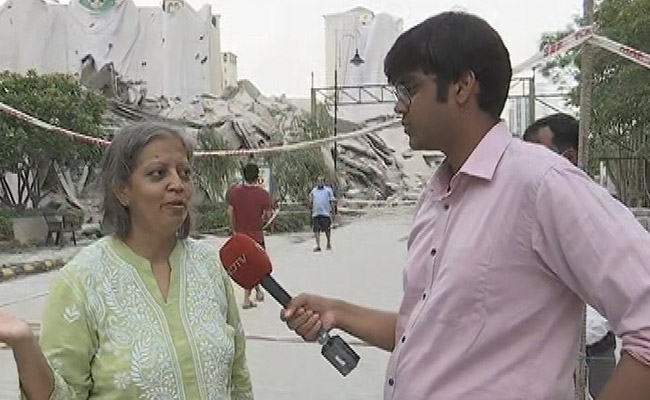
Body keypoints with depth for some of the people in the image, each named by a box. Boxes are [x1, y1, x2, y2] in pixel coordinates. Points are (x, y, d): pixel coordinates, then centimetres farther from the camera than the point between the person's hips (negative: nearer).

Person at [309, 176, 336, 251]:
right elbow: (311, 202, 21)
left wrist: (333, 212, -2)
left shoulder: (328, 190, 7)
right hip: (316, 213, 2)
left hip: (326, 213, -2)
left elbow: (332, 202, 5)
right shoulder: (313, 191, 16)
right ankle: (318, 246, -2)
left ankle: (329, 244, 22)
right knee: (316, 230, -4)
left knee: (327, 230, 3)